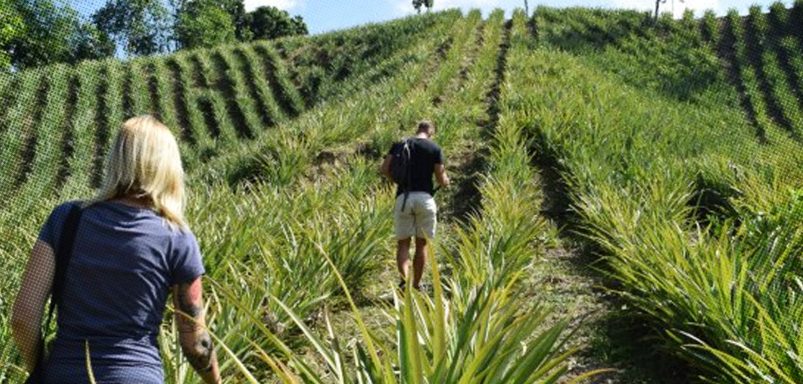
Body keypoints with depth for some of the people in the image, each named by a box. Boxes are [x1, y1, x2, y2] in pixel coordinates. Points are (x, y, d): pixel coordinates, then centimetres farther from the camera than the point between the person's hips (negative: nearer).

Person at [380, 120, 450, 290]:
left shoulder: (399, 145, 9)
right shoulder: (435, 149, 3)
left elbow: (384, 169, 2)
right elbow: (441, 180, 1)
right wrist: (446, 182, 24)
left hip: (403, 198, 1)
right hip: (425, 198, -1)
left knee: (403, 243, 5)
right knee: (421, 244, 10)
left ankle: (404, 279, -16)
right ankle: (416, 286, 16)